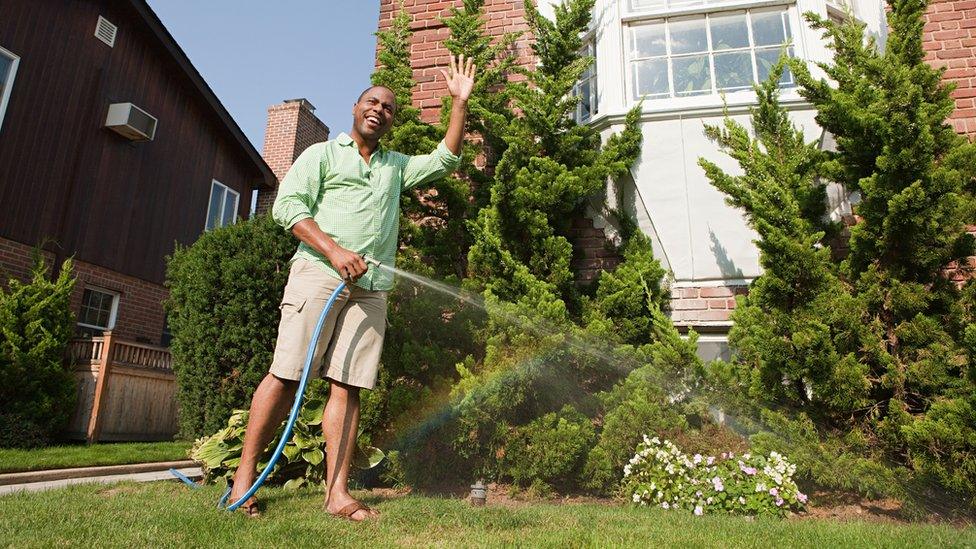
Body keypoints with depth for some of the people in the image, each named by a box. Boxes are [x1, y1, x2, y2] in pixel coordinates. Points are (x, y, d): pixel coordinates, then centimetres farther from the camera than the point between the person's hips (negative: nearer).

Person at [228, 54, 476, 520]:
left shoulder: (396, 166, 27)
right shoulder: (322, 153, 13)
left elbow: (444, 160, 22)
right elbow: (288, 205, 1)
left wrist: (460, 102, 15)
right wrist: (333, 250, -13)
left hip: (370, 287, 4)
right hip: (319, 272, -3)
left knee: (347, 386, -1)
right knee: (286, 374, -7)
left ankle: (338, 493, -1)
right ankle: (245, 475, 5)